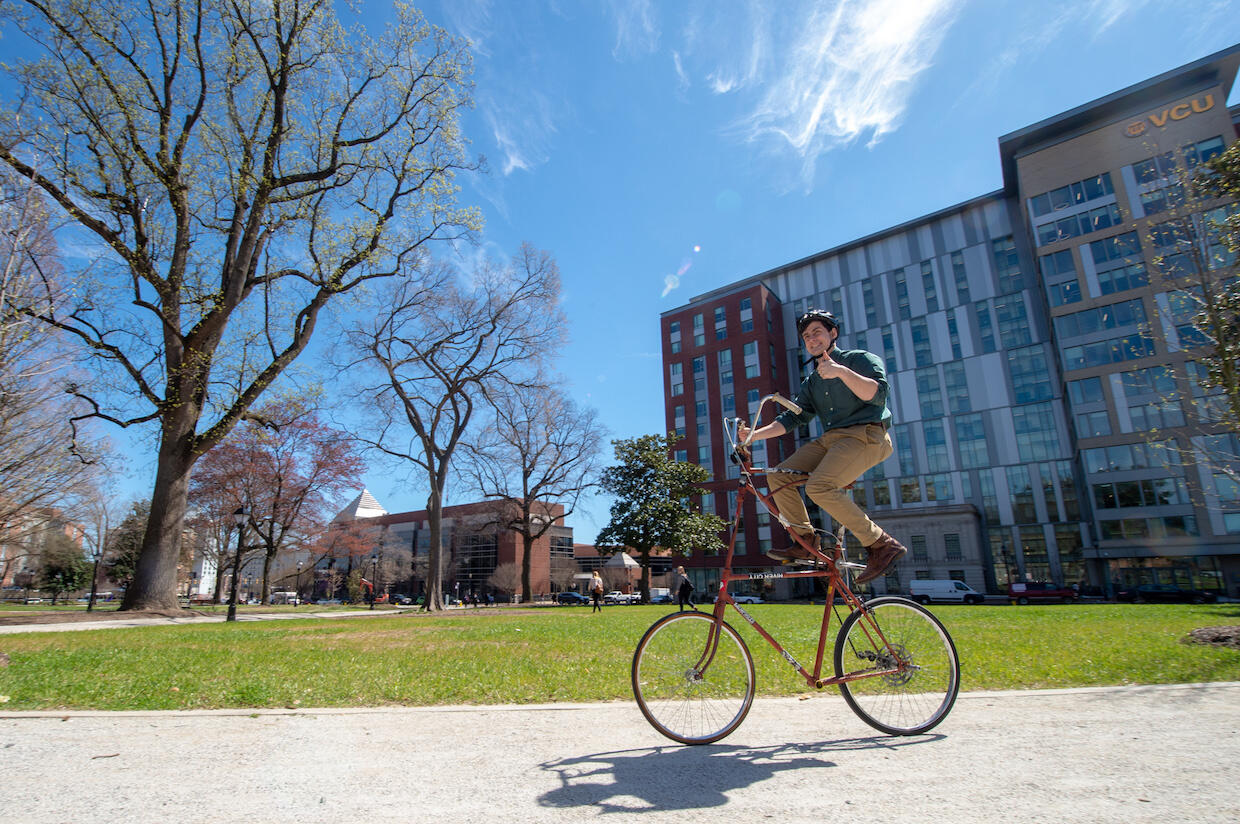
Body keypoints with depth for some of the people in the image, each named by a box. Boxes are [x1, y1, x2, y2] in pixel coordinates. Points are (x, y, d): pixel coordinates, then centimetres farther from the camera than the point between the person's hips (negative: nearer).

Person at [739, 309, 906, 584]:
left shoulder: (861, 358, 3)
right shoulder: (812, 382, 22)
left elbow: (878, 393, -14)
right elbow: (793, 418, 17)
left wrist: (842, 371, -28)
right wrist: (754, 434, 4)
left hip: (865, 436, -7)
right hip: (830, 439, 7)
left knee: (819, 486, -29)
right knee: (779, 476, -8)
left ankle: (881, 544, -17)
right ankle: (806, 540, 0)